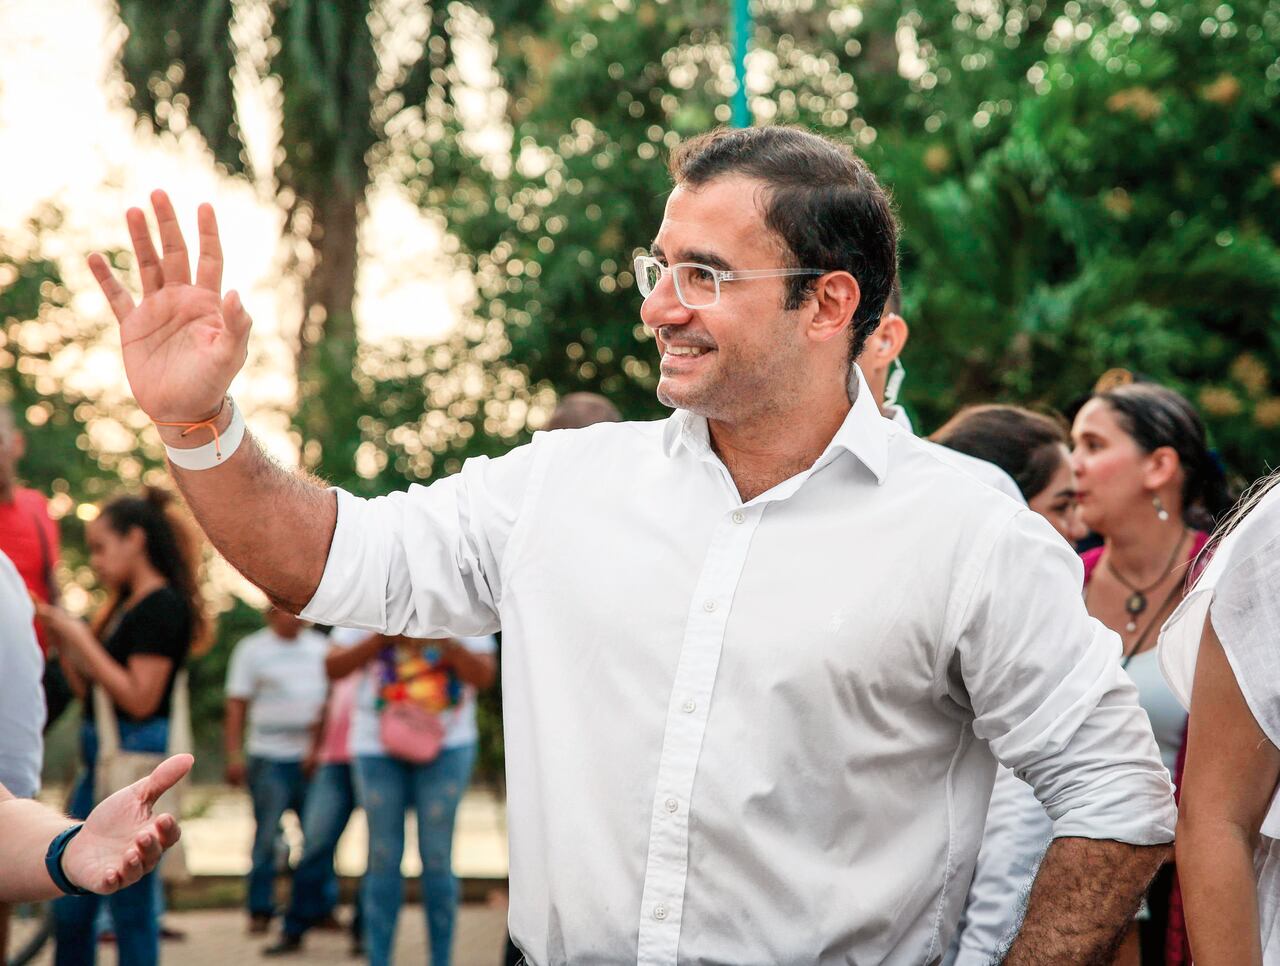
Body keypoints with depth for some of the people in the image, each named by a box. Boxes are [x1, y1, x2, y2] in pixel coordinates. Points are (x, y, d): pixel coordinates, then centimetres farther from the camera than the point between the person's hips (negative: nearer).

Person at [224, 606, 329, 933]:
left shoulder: (321, 646, 12)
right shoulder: (251, 649, 3)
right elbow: (236, 706, 1)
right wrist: (234, 754, -5)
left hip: (312, 757, 3)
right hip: (269, 757, -3)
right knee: (267, 835, -3)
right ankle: (260, 911, 3)